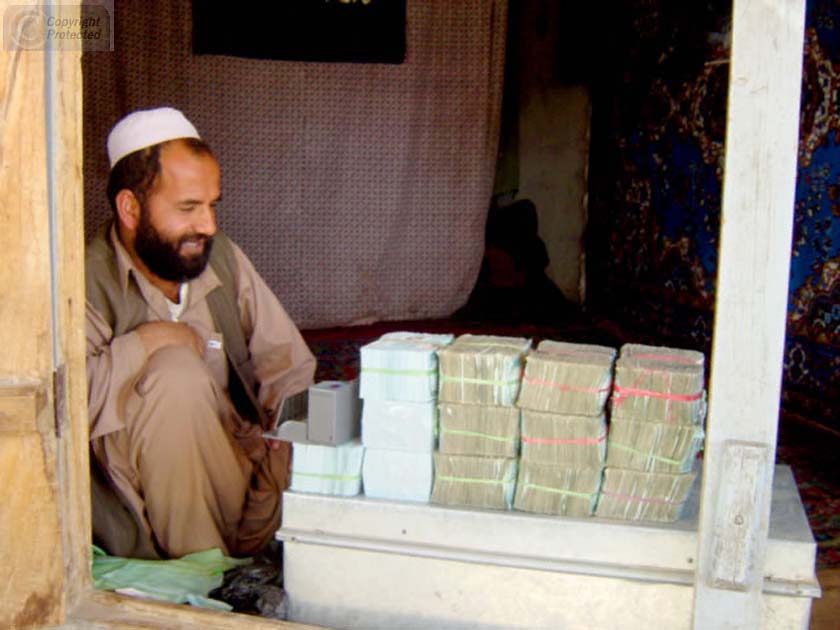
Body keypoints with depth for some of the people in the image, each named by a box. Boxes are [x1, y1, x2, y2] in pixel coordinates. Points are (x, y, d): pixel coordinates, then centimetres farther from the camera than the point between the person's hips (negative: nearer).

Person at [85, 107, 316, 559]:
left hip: (232, 462, 4)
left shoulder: (224, 259, 5)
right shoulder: (90, 283, -13)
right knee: (177, 371, -30)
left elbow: (289, 372, 5)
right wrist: (147, 341, -21)